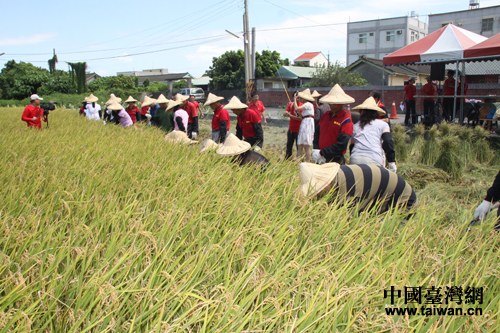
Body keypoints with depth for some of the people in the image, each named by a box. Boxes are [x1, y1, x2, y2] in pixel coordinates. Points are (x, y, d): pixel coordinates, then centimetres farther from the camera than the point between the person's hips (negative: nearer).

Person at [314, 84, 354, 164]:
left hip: (336, 160, -6)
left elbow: (342, 144, -19)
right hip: (321, 158, 6)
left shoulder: (346, 120, -12)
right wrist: (315, 151, 1)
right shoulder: (325, 115, 10)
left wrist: (322, 153, -18)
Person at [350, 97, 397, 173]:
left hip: (355, 159, 3)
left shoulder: (355, 126, 23)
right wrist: (392, 162, 0)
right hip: (374, 161, -3)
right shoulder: (382, 124, 15)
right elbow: (388, 142, 1)